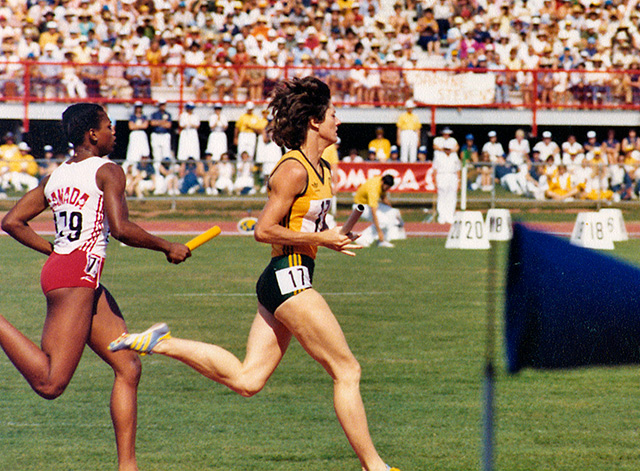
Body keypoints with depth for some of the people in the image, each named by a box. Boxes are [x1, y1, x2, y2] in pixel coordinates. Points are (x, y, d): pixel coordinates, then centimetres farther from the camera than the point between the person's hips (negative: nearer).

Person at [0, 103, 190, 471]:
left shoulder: (56, 177, 17)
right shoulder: (108, 172, -4)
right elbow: (121, 229, -16)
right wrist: (167, 247, -3)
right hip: (78, 274, -10)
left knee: (128, 367, 9)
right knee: (50, 383, -16)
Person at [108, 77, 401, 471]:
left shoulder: (321, 170, 15)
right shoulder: (294, 170, -14)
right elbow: (265, 231, -17)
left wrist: (331, 239, 10)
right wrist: (320, 239, -15)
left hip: (285, 282, 10)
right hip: (289, 278, -10)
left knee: (246, 379, 5)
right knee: (347, 371, -5)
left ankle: (163, 343, 7)